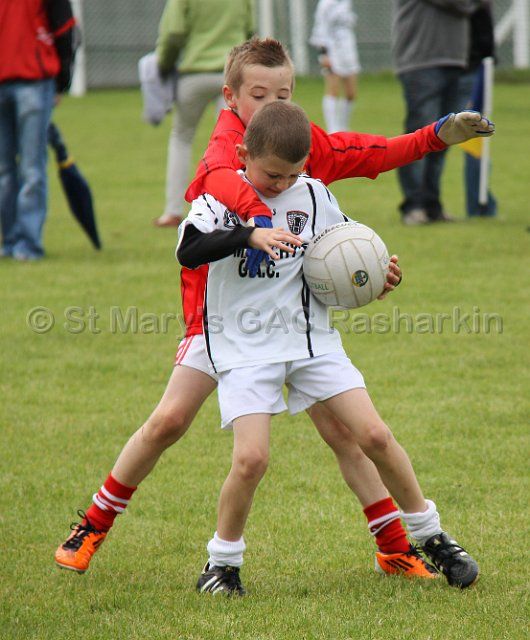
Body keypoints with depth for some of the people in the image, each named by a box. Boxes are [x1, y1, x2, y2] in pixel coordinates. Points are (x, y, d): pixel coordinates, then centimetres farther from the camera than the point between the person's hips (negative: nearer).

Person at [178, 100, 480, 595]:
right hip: (245, 347, -3)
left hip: (311, 338, 3)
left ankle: (430, 536, 15)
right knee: (251, 458, -19)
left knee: (375, 436, -4)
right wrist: (249, 235, -37)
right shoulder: (220, 196, -7)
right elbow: (188, 252, -25)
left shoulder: (314, 196, 4)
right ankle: (222, 561, 4)